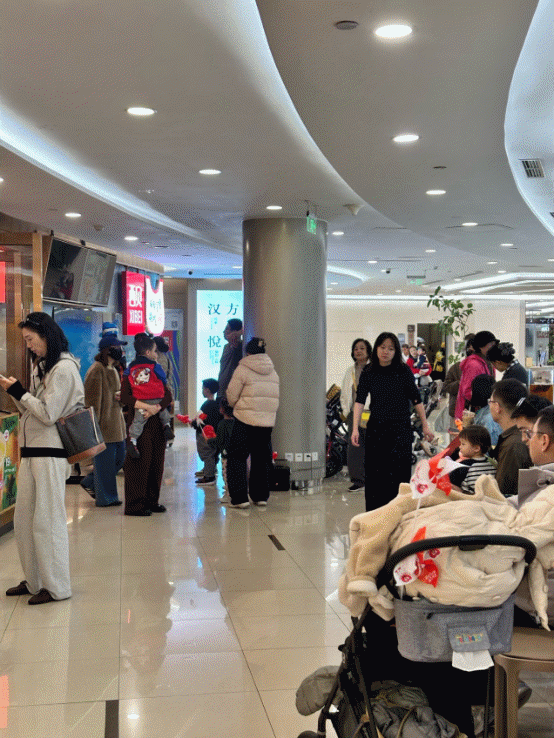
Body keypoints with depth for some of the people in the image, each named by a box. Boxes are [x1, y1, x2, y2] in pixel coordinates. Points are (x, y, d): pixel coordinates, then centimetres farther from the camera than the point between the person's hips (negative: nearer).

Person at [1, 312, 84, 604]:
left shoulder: (64, 368, -10)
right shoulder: (42, 367, 18)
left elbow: (48, 414, -16)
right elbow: (31, 411, 17)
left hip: (50, 454, -9)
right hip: (31, 452, 9)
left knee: (47, 521, -3)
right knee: (24, 520, 11)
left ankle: (56, 586, 6)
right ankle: (34, 581, 22)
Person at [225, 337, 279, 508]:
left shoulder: (242, 369, -7)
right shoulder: (273, 372, 10)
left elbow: (232, 396, -3)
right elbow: (276, 398, 13)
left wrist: (237, 407, 17)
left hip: (245, 420, -5)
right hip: (268, 421, 5)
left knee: (237, 457, 3)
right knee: (262, 458, 15)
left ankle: (239, 498, -1)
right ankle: (261, 496, 20)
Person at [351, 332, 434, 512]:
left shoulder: (403, 371, -4)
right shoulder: (368, 373, 1)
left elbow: (416, 399, 1)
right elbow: (360, 401, -5)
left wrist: (425, 425, 1)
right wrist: (355, 428, -14)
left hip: (400, 428, -2)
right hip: (375, 428, 2)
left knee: (397, 472, -7)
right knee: (374, 474, 6)